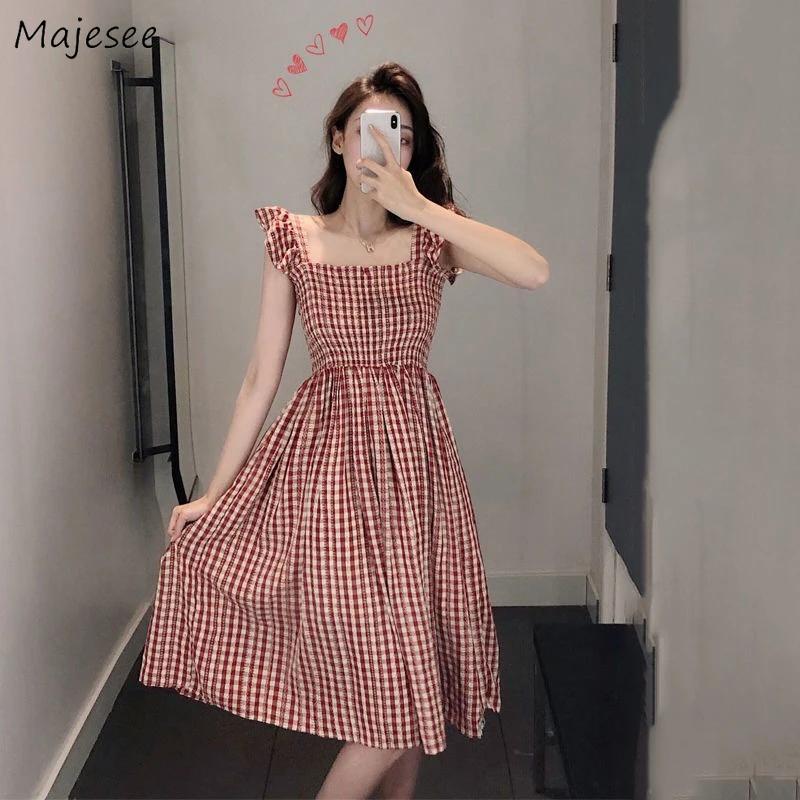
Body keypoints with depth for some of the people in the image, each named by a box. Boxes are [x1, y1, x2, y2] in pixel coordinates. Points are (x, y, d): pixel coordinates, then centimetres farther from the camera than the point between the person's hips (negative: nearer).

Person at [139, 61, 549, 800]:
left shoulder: (433, 235, 3)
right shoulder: (292, 241, 2)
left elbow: (536, 273, -17)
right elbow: (262, 377, 4)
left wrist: (417, 204, -16)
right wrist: (214, 492, 3)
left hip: (415, 458, 2)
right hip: (328, 453, -2)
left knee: (414, 653, 11)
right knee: (387, 678, -3)